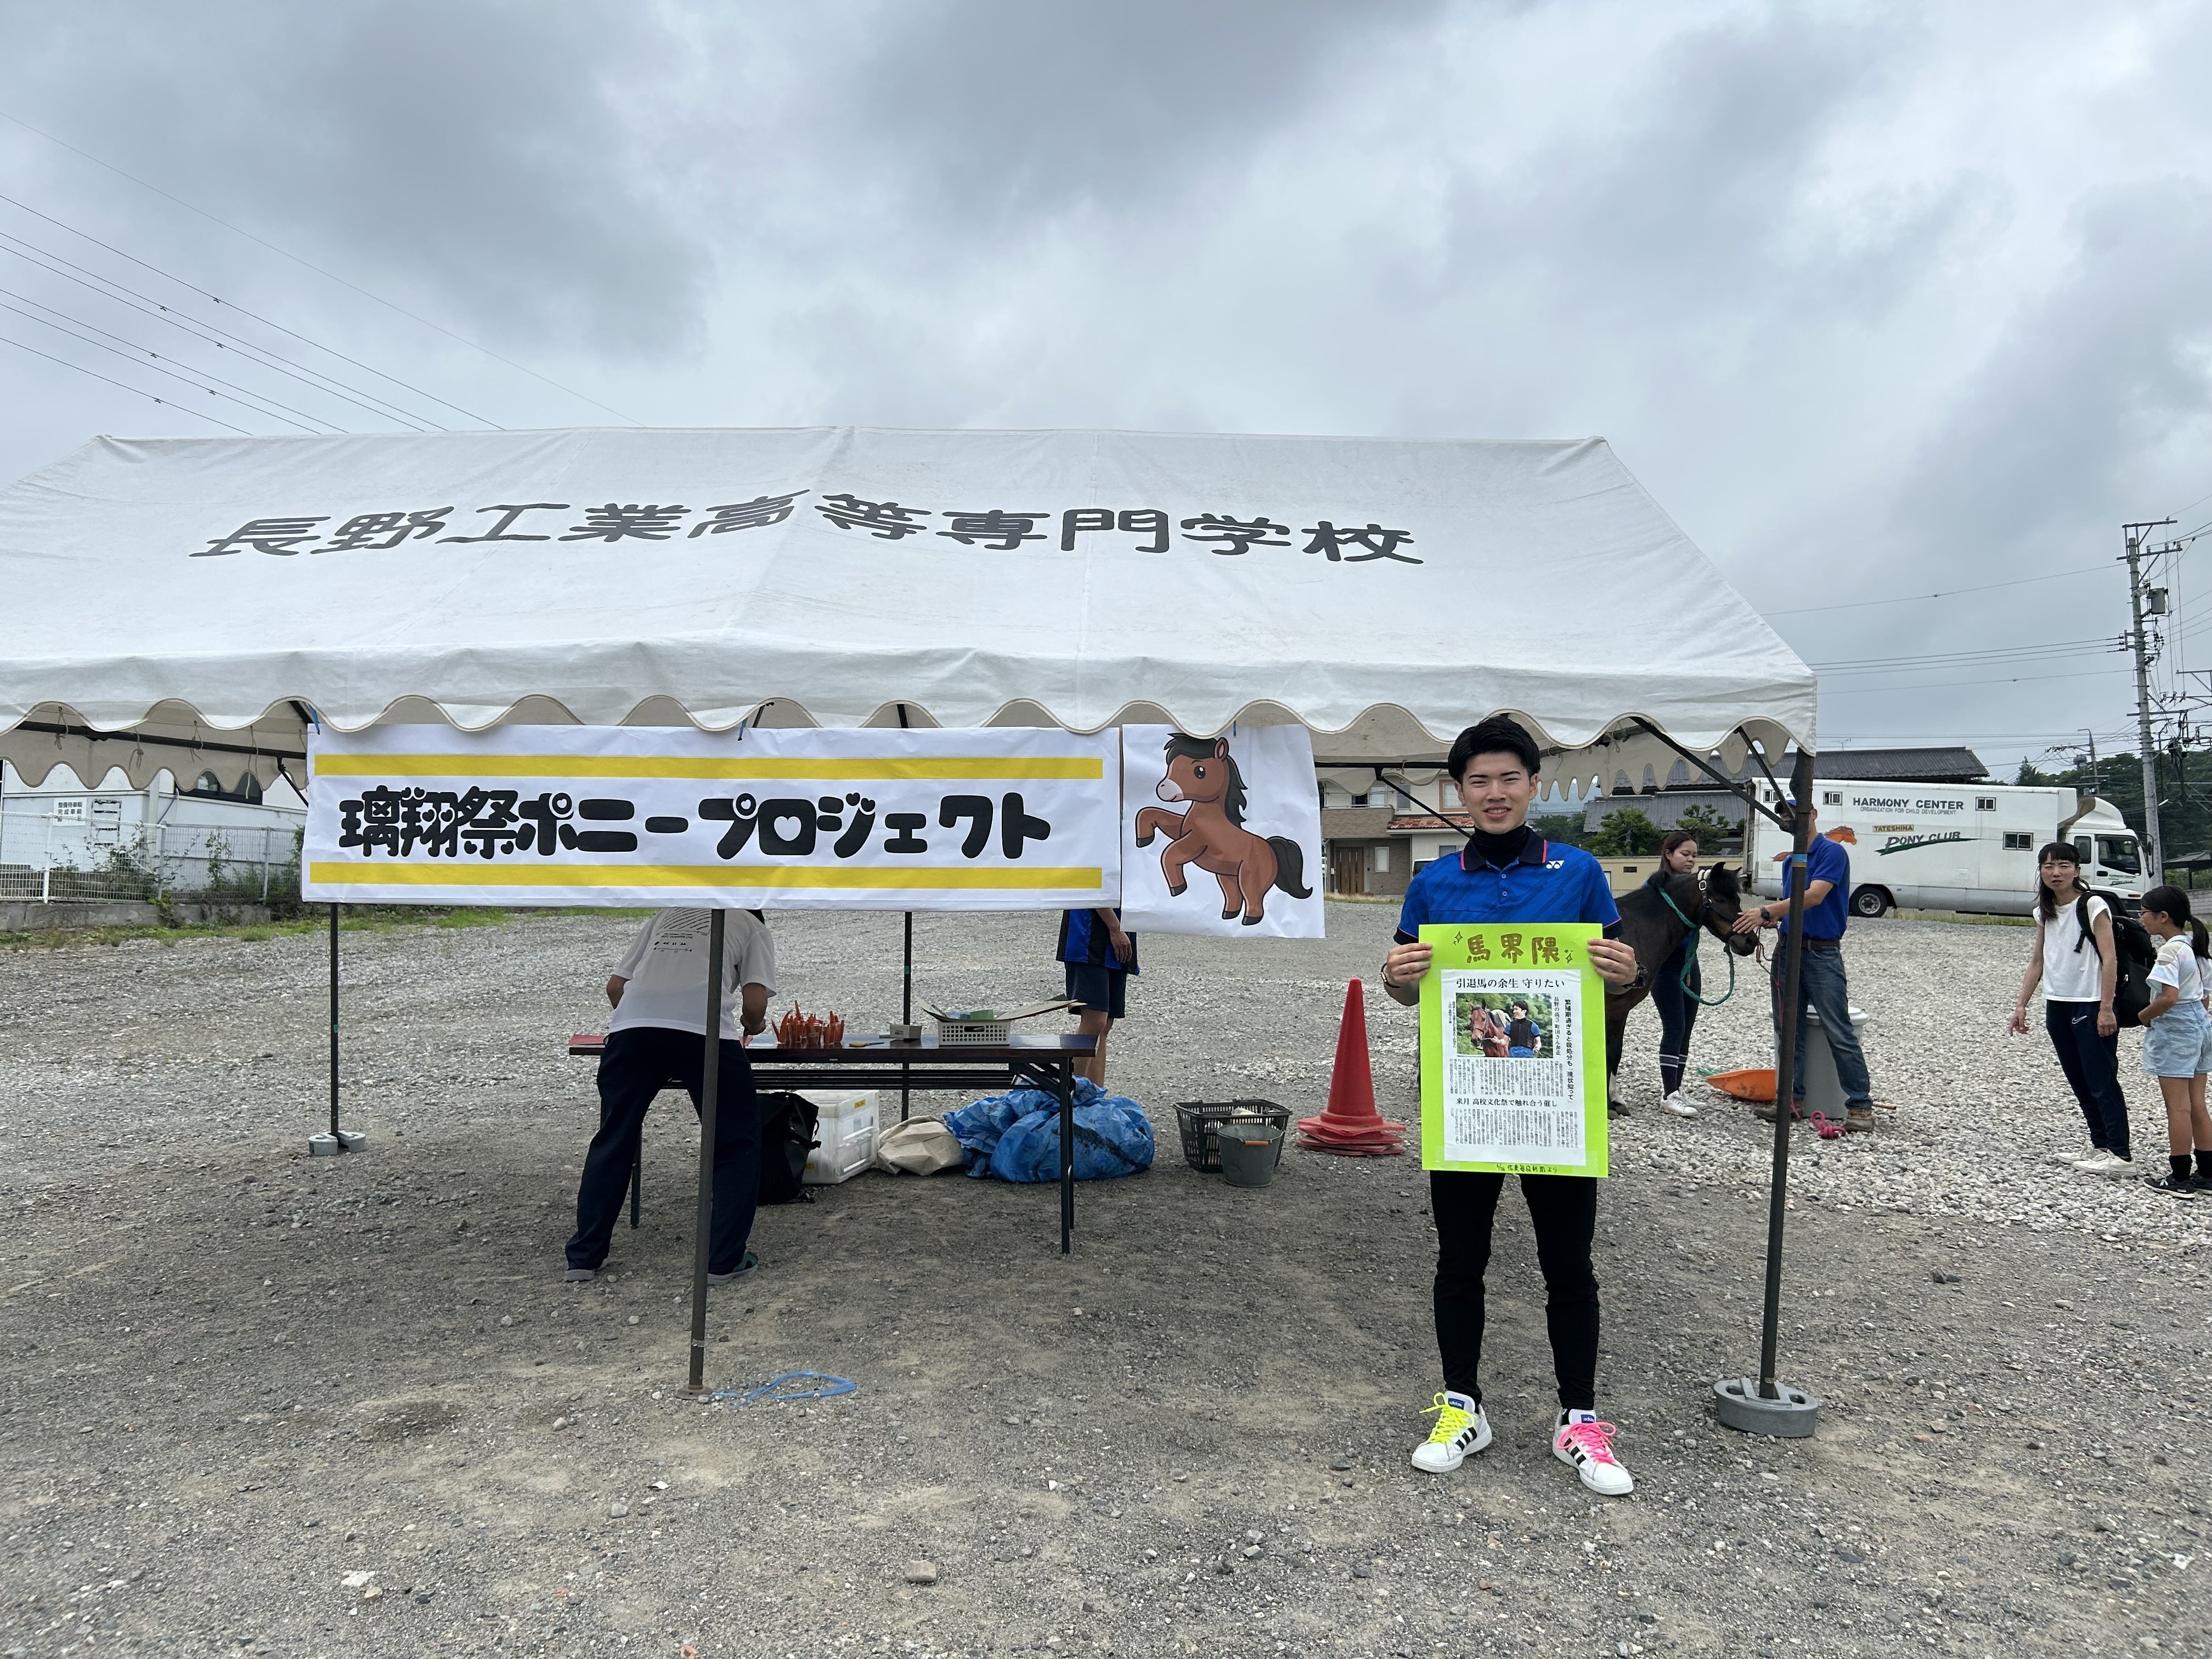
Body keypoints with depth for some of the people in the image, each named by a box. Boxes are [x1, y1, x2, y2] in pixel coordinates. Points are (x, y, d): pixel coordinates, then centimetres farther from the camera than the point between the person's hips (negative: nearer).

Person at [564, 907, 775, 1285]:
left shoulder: (666, 916, 33)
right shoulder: (753, 926, 23)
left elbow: (615, 987, 25)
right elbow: (755, 1004, 8)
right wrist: (754, 1025, 29)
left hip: (631, 1025, 4)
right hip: (703, 1027, -3)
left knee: (612, 1140, 18)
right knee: (737, 1143, 12)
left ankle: (584, 1257, 22)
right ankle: (724, 1261, 12)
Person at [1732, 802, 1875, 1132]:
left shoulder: (1832, 852, -10)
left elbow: (1814, 897, -22)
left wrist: (1767, 912, -26)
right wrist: (1770, 919, 2)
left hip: (1821, 954, -8)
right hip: (1787, 951, 8)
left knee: (1839, 1033, -6)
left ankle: (1861, 1106, -1)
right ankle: (1792, 1099, 16)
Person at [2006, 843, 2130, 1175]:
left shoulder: (2092, 906, -9)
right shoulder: (2045, 911, 10)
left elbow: (2110, 959, -13)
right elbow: (2038, 962, 15)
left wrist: (2106, 1008, -18)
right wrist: (2021, 1005, 11)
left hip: (2091, 1005, -7)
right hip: (2057, 1005, 7)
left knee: (2101, 1079, -5)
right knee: (2079, 1082, 11)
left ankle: (2120, 1154, 0)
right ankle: (2101, 1147, 19)